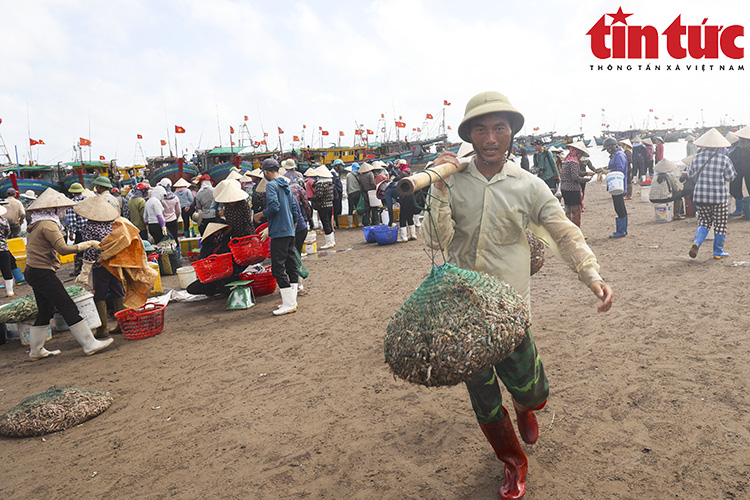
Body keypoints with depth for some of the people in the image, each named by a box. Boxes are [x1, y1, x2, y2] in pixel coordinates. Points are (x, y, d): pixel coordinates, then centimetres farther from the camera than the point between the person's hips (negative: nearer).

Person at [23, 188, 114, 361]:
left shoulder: (35, 225, 14)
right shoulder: (48, 225, -16)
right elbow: (63, 249, -23)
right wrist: (89, 244, -18)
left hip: (33, 272, 10)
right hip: (43, 273, -10)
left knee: (45, 311, 17)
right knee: (69, 308, -7)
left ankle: (36, 350, 25)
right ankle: (90, 344, -5)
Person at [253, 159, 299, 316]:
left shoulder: (271, 185, -10)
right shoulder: (286, 185, 16)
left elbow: (274, 206, -22)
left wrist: (260, 215, -7)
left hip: (279, 232, -9)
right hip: (290, 232, 9)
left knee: (278, 268, -6)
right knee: (291, 264, 11)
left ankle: (288, 304, -6)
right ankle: (292, 300, 17)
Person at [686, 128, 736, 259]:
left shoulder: (697, 158, -2)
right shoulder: (724, 159, -9)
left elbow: (690, 175, 9)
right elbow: (730, 177, 0)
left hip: (700, 196, 3)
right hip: (719, 197, -2)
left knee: (704, 222, 15)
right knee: (720, 224, 11)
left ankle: (696, 243, -9)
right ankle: (718, 252, 20)